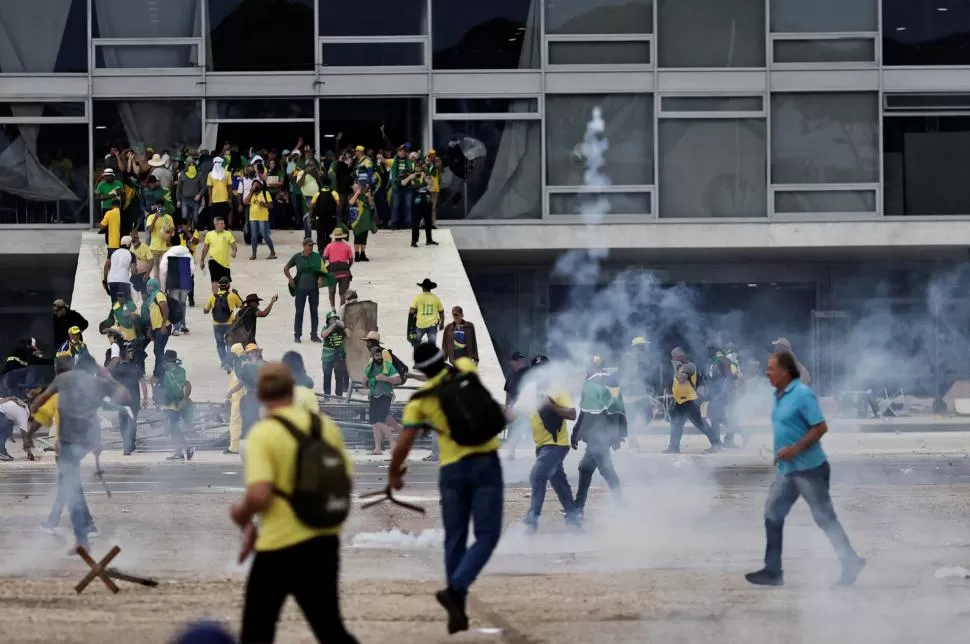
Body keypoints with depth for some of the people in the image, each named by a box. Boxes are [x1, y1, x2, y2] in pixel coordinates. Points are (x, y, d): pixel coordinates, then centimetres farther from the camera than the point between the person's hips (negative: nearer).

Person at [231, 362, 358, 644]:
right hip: (324, 543, 5)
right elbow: (346, 482, 10)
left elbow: (259, 494, -22)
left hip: (278, 549, -5)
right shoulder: (327, 426, 4)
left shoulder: (263, 433, -13)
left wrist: (241, 514, -1)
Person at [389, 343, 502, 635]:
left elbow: (403, 445, -1)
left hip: (452, 469, 1)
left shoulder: (419, 401, 0)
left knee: (455, 539, 13)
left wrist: (393, 474, 16)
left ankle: (457, 608, 13)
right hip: (485, 463, -1)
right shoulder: (465, 369, 1)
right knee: (486, 536, 0)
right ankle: (454, 589, -19)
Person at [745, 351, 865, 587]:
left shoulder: (802, 394, -18)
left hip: (808, 468, -9)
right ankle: (772, 570, 8)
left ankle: (851, 564, 9)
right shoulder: (780, 395, 9)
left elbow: (820, 427, -20)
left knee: (824, 518, -1)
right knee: (772, 514, 5)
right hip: (786, 469, 9)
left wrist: (795, 449, -24)